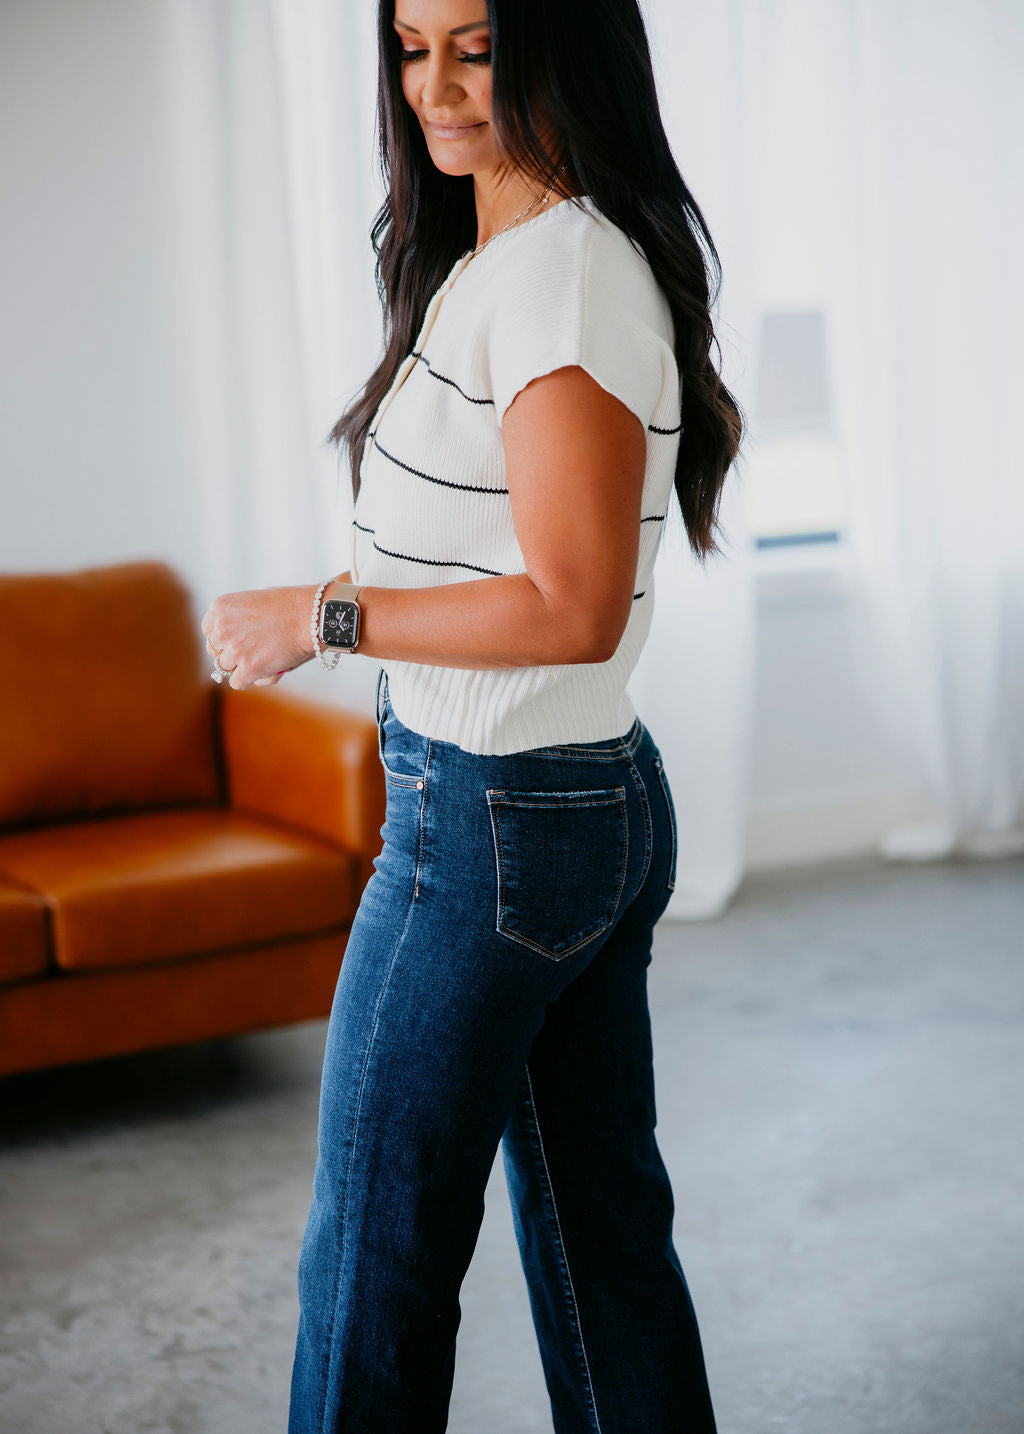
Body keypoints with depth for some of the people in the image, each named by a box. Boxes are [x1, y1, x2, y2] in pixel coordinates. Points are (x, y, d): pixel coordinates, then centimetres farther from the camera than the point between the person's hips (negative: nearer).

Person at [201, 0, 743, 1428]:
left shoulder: (561, 272, -19)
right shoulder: (489, 260, 11)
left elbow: (573, 607, -24)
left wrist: (320, 615, -16)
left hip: (493, 824, -10)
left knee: (375, 1244, 5)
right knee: (599, 1224, 17)